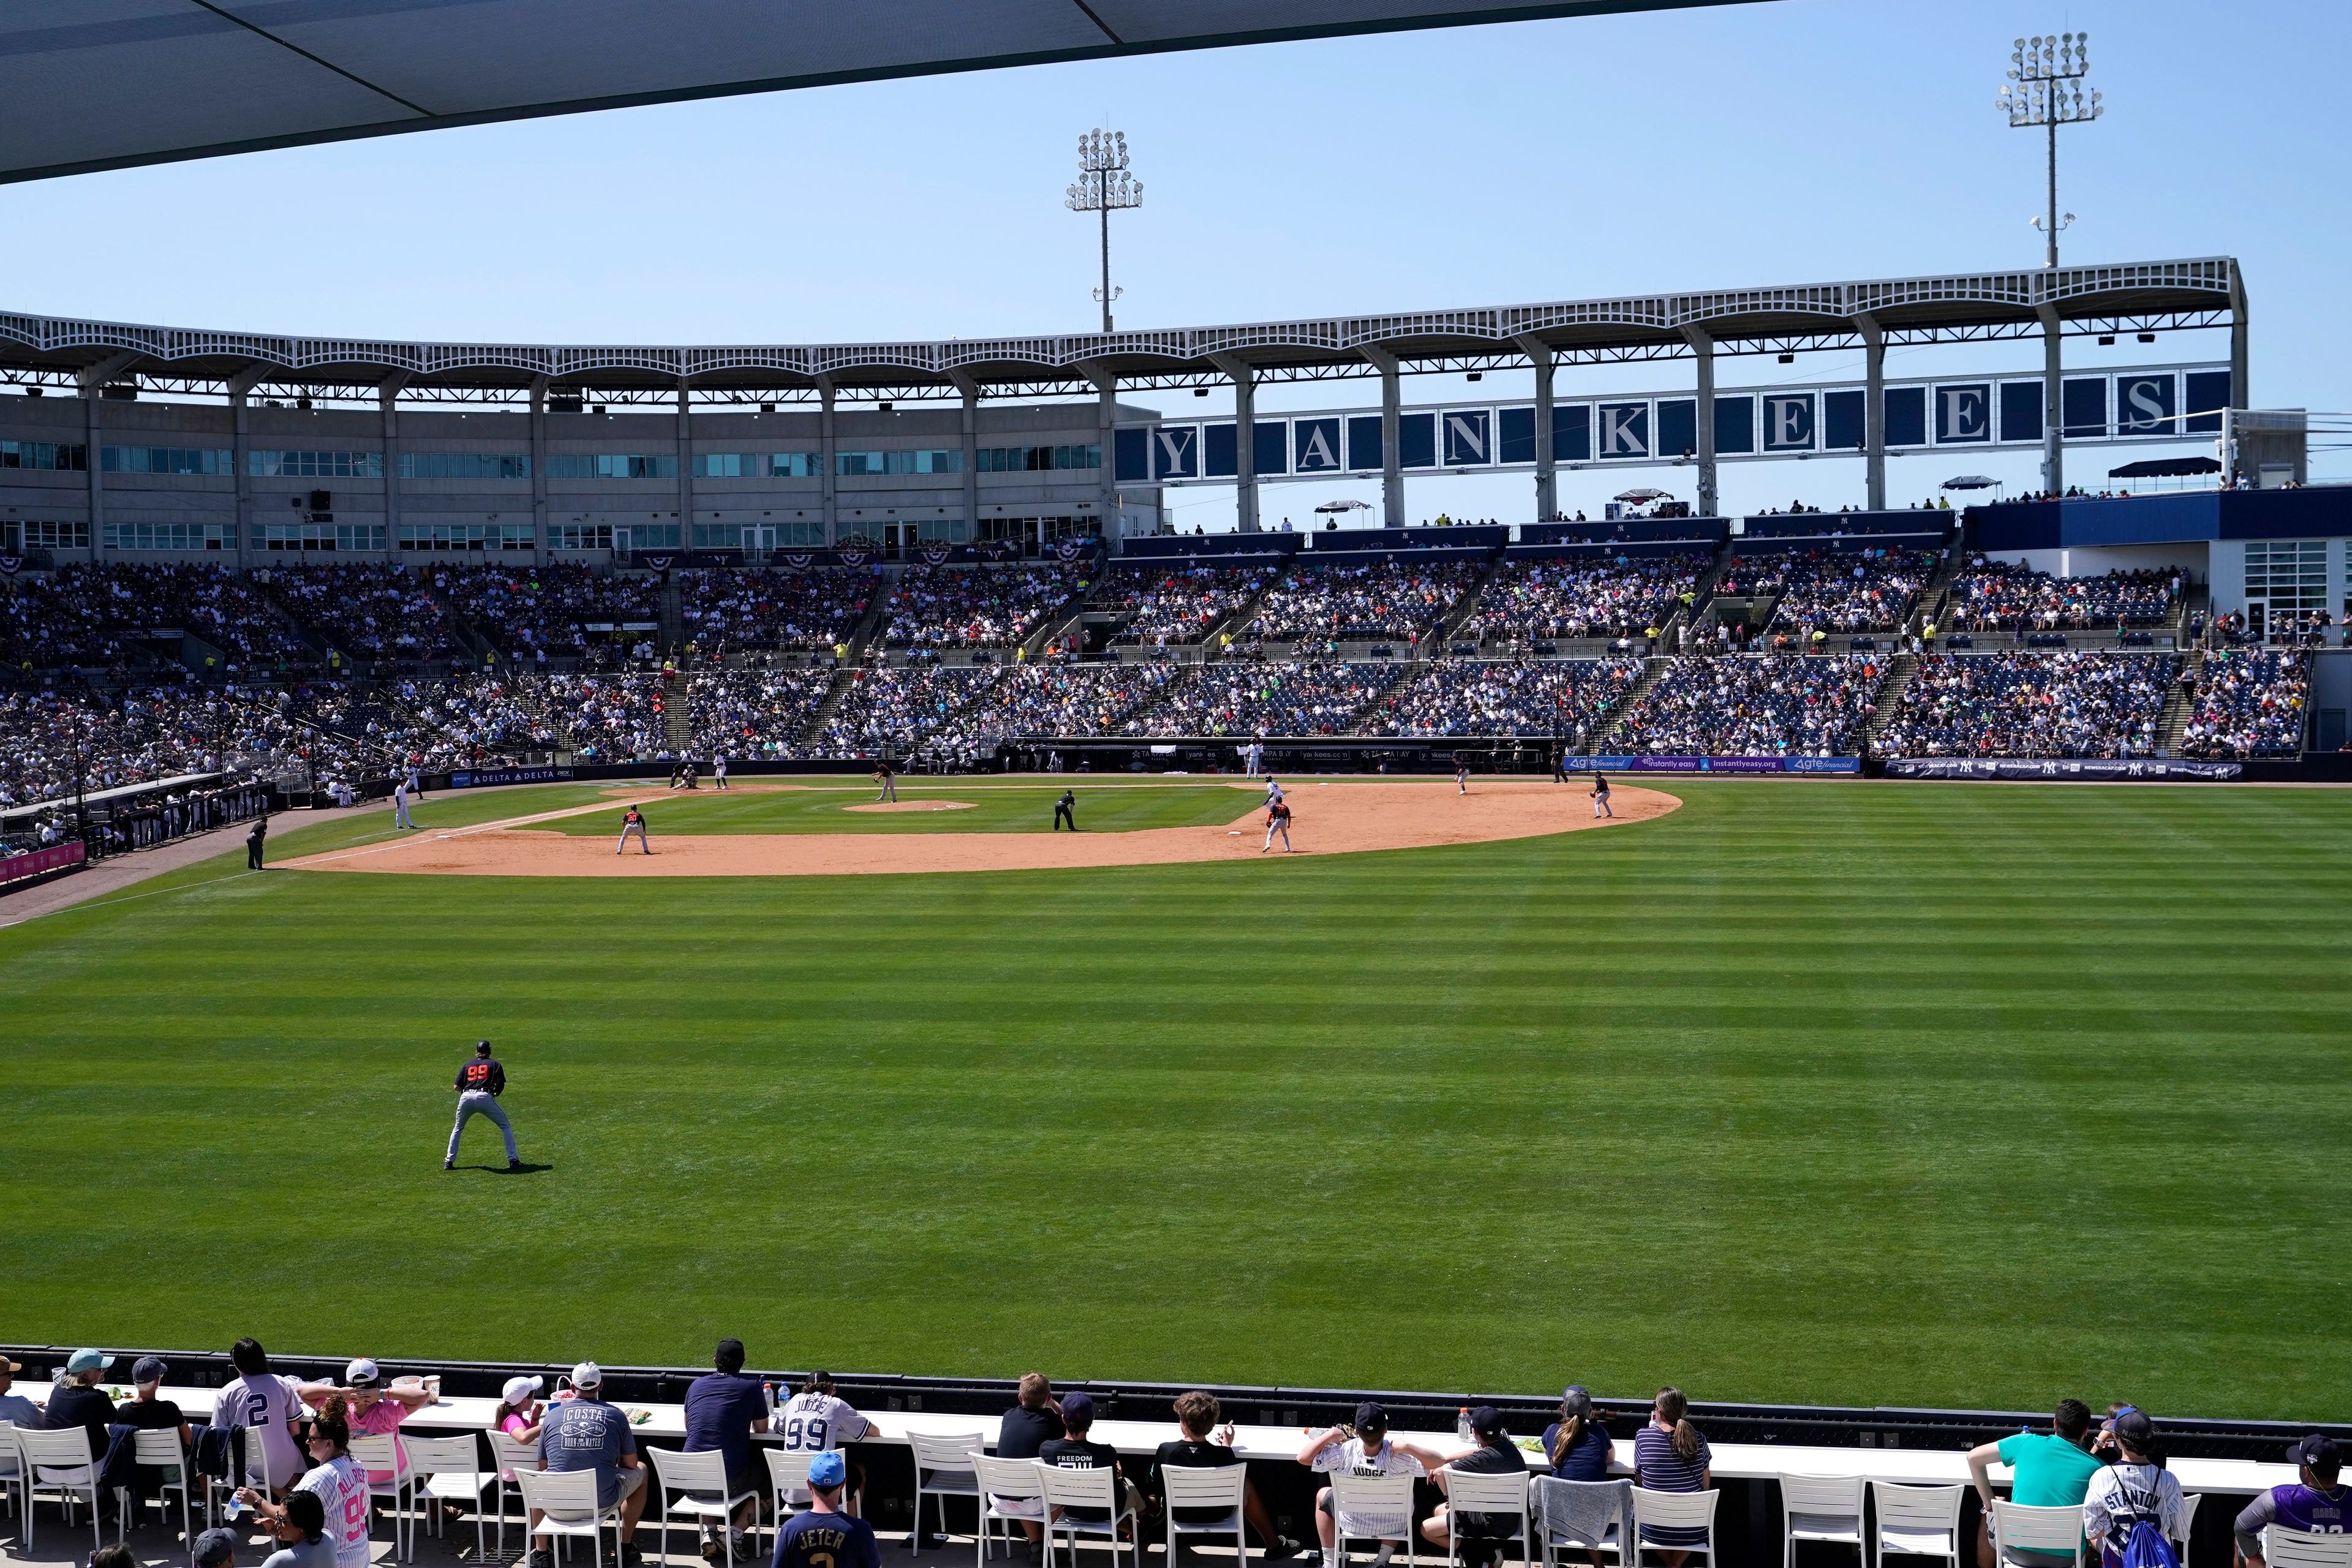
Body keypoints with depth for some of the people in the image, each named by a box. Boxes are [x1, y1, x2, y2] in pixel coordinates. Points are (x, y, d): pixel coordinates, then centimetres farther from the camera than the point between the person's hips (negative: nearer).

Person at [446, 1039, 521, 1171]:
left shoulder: (468, 1065, 23)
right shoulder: (494, 1063, 17)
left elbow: (456, 1087, 15)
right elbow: (500, 1084, 6)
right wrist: (495, 1094, 25)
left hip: (466, 1097, 3)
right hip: (485, 1097, -3)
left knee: (458, 1129, 26)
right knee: (506, 1126, 10)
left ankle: (449, 1161, 19)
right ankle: (513, 1160, 1)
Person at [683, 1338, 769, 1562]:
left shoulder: (696, 1384, 10)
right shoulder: (751, 1386, -1)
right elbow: (761, 1428, 11)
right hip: (729, 1481, -4)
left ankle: (708, 1531, 15)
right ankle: (736, 1533, 6)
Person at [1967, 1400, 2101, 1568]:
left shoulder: (2027, 1442, -5)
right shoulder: (2096, 1467, -6)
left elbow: (1974, 1457, -1)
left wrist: (1990, 1504, 7)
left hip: (2019, 1553, 0)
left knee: (1989, 1517, 33)